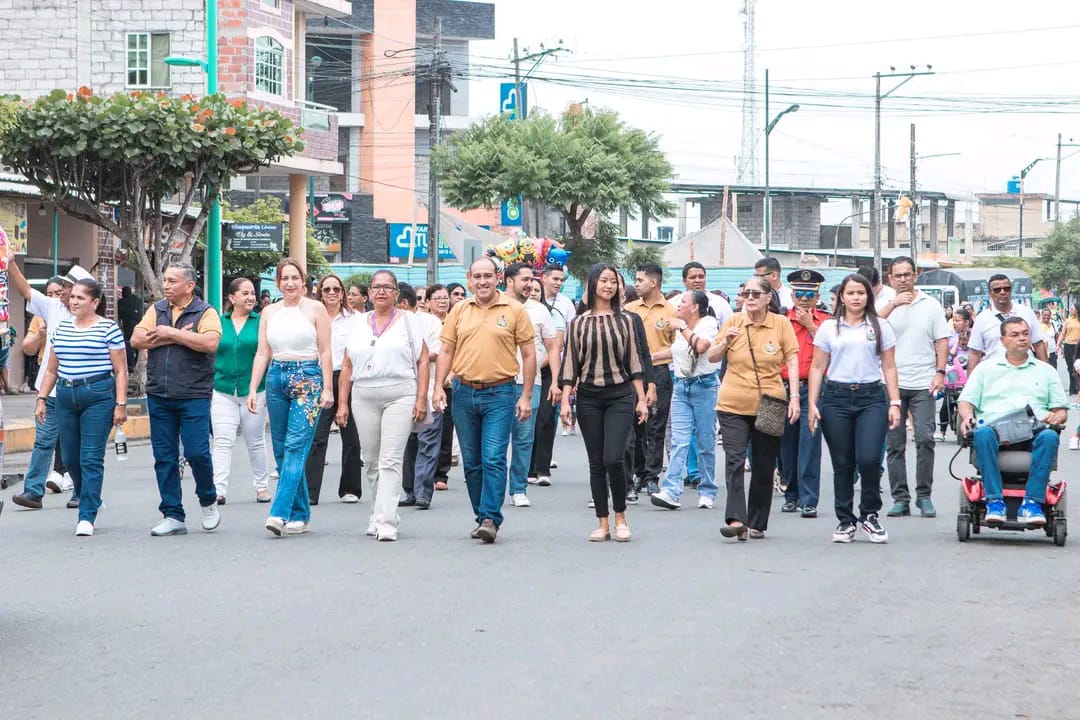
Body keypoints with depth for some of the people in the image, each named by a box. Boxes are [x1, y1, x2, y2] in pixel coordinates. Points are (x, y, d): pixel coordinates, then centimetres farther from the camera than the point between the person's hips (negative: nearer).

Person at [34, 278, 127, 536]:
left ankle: (87, 516, -6)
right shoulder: (62, 328, 15)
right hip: (65, 397, 6)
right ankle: (88, 502, 29)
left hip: (98, 396, -6)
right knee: (71, 457, 8)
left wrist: (121, 404, -9)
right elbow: (52, 369, 20)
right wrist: (41, 399, 14)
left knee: (91, 459, -8)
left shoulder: (108, 329, -1)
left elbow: (120, 370, -2)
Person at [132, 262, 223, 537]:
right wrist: (179, 336, -8)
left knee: (197, 452, -10)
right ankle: (173, 516, 12)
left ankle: (208, 501, 17)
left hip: (194, 395, -4)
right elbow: (137, 339, -2)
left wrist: (171, 333, -13)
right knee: (164, 457, 5)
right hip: (158, 396, 4)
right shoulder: (156, 310, 12)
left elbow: (210, 343, -18)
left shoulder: (205, 313, -1)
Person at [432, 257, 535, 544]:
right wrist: (439, 387, -1)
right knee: (471, 463, 9)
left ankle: (491, 520, -11)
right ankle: (482, 518, 18)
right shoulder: (459, 310, 8)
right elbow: (446, 351, 10)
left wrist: (526, 396, -2)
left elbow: (529, 354, 2)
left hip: (500, 394, -4)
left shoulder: (514, 310, 0)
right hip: (464, 393, 4)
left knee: (494, 459, -12)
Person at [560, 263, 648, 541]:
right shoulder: (578, 323, 6)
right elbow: (570, 364, 5)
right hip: (588, 398, 1)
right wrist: (565, 400, -2)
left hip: (620, 396, -1)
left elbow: (634, 362, 7)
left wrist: (641, 399, 3)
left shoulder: (624, 321, 6)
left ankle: (621, 517, 4)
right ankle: (603, 524, 9)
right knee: (596, 462, 3)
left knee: (613, 458, -13)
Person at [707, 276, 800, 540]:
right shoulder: (733, 322, 3)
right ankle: (736, 520, -20)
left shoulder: (782, 324, 0)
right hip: (733, 405, 0)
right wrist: (725, 342, -12)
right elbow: (712, 358, 8)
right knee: (734, 460, -13)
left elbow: (792, 360, 1)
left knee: (764, 467, 6)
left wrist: (794, 396, -9)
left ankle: (757, 523, 15)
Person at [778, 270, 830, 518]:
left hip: (812, 388, -2)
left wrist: (810, 325, -10)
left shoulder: (825, 321, 6)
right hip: (784, 387, 2)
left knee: (810, 445, -8)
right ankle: (791, 495, 21)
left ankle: (808, 501, -7)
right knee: (786, 444, 7)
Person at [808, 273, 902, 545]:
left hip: (871, 397, -1)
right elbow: (818, 367, 8)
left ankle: (869, 514, 7)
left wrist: (894, 403, 0)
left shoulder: (881, 327, 10)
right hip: (836, 398, 1)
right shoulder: (828, 327, 10)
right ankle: (845, 521, 14)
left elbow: (889, 367, 8)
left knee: (869, 459, -13)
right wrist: (812, 403, 0)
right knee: (842, 464, 3)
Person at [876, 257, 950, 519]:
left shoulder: (931, 305, 7)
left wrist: (940, 372, -4)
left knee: (925, 439, -8)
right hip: (891, 383, 1)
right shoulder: (885, 305, 7)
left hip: (922, 383, -1)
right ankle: (900, 498, 8)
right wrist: (893, 304, -20)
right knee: (895, 444, 3)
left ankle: (924, 495, 1)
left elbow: (942, 341, 6)